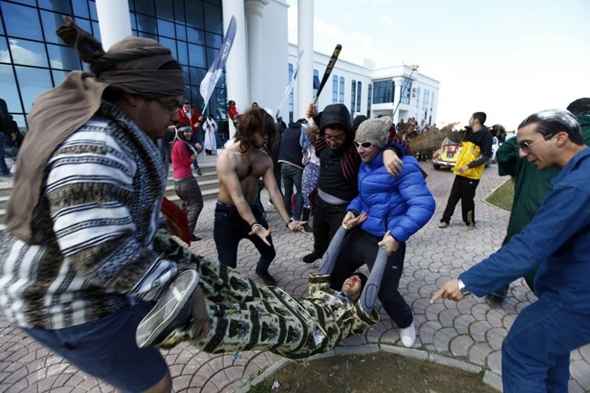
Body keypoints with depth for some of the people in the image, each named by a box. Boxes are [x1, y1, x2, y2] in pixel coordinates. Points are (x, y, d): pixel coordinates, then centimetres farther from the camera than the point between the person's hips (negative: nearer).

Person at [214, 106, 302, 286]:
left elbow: (274, 190, -9)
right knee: (228, 265, 2)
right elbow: (237, 197, -30)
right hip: (227, 214, -5)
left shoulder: (264, 159, -4)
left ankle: (262, 271, 54)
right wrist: (254, 226, -38)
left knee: (269, 252, 20)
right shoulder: (227, 158, -23)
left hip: (253, 209, 6)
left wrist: (287, 221, -18)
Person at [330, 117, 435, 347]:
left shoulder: (403, 166, -18)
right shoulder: (366, 165, 7)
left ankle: (406, 324, 41)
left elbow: (424, 205, -22)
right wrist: (352, 210, -2)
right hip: (359, 234, 8)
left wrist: (398, 235, -28)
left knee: (386, 292, 5)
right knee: (334, 274, 17)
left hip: (385, 241, -8)